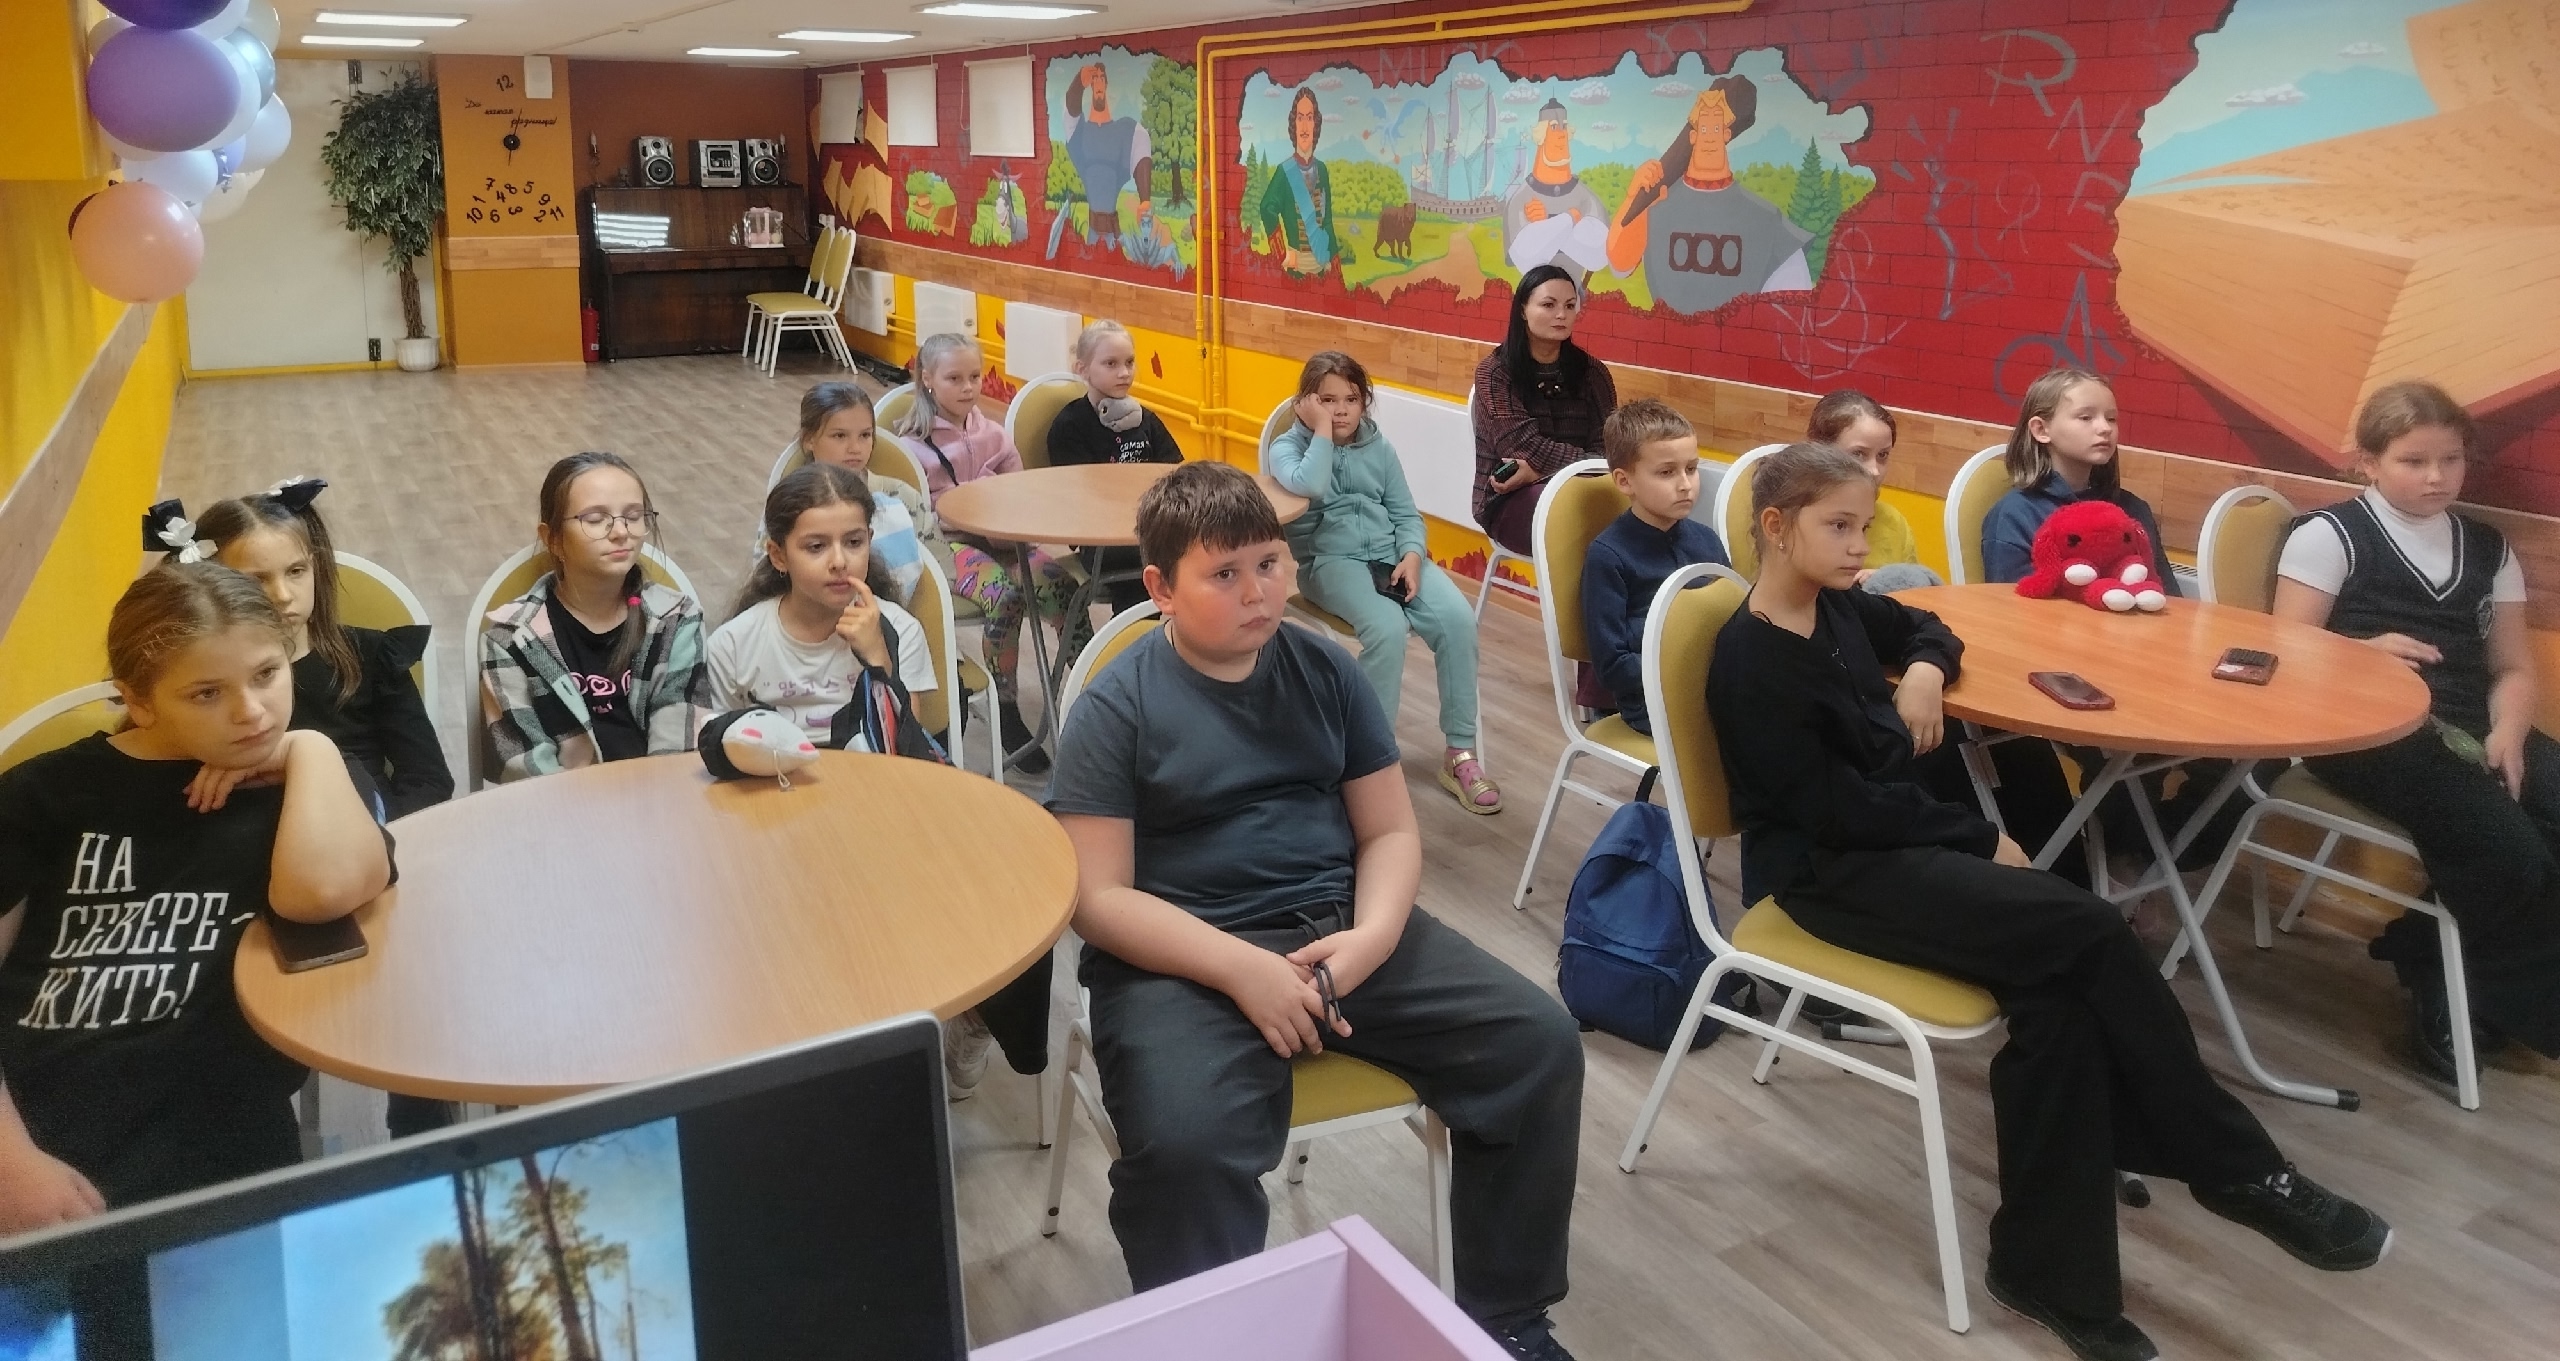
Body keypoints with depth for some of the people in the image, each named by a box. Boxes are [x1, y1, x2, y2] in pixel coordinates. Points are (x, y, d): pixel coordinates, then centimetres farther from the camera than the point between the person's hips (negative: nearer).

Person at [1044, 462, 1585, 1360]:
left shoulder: (1326, 673, 8)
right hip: (1186, 956, -4)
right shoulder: (1117, 708, -5)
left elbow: (1390, 830, 9)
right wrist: (1241, 967, -23)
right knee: (1184, 1142, -33)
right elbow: (1098, 897, -11)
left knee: (1540, 1043, -7)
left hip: (1341, 928, 5)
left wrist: (1372, 935, -12)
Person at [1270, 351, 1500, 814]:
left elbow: (1407, 514, 13)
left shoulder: (1379, 447, 16)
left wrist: (1412, 556, -7)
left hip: (1390, 554, 4)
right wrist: (1322, 431, -10)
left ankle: (1459, 752, -13)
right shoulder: (1288, 446, 3)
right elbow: (1310, 488, -21)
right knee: (1388, 628, -34)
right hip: (1331, 560, -4)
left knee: (1458, 619, -22)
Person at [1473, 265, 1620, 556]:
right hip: (1511, 499, -3)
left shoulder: (1591, 372, 9)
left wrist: (1540, 469, -16)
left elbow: (1605, 449, -1)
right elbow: (1524, 446, -12)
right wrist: (1588, 462, -17)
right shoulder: (1495, 373, -1)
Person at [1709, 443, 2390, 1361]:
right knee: (2088, 933, -20)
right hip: (1831, 872, -8)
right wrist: (1979, 839, -11)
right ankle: (2240, 1171, -4)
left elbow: (1927, 631, 30)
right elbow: (1836, 810, -19)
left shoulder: (1839, 607, 9)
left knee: (2056, 992, -18)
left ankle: (2049, 1267, -9)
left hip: (1903, 837, 8)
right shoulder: (1749, 664, -16)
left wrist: (1925, 672, 5)